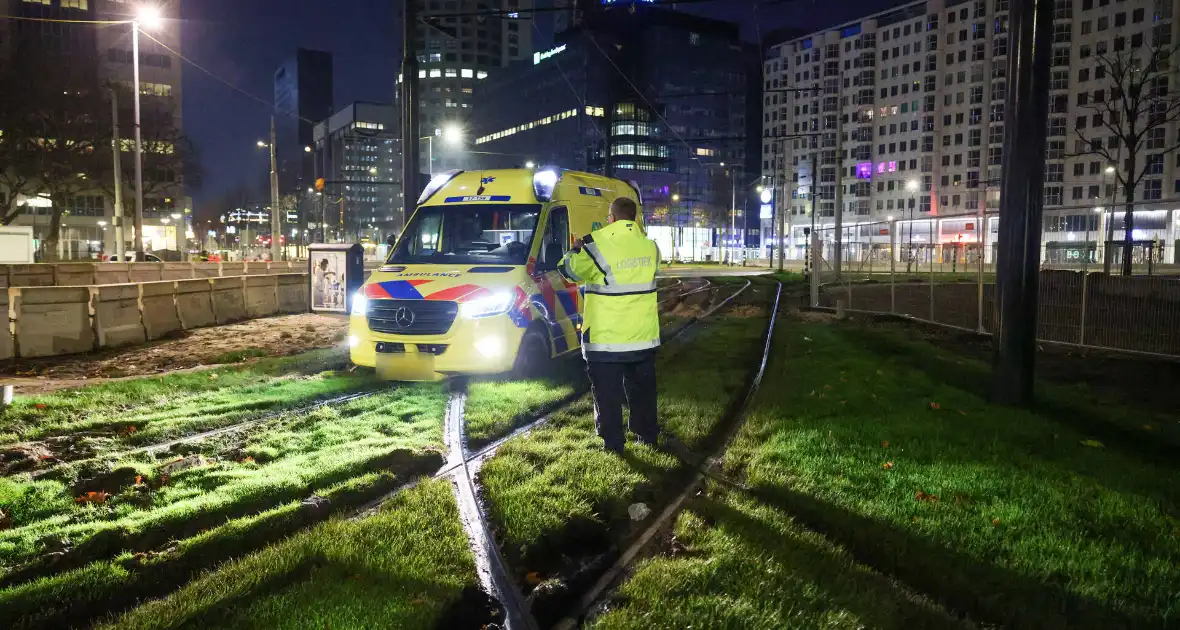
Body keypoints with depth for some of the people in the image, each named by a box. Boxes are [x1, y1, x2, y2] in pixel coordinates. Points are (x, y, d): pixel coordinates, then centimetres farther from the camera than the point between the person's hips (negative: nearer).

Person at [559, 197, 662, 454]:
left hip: (606, 338, -5)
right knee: (642, 389, 18)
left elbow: (569, 270, -3)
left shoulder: (597, 245, -14)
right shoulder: (650, 246, 1)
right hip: (643, 336, 5)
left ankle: (613, 442, 11)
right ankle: (649, 435, 26)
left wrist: (577, 248, 17)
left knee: (608, 393, 6)